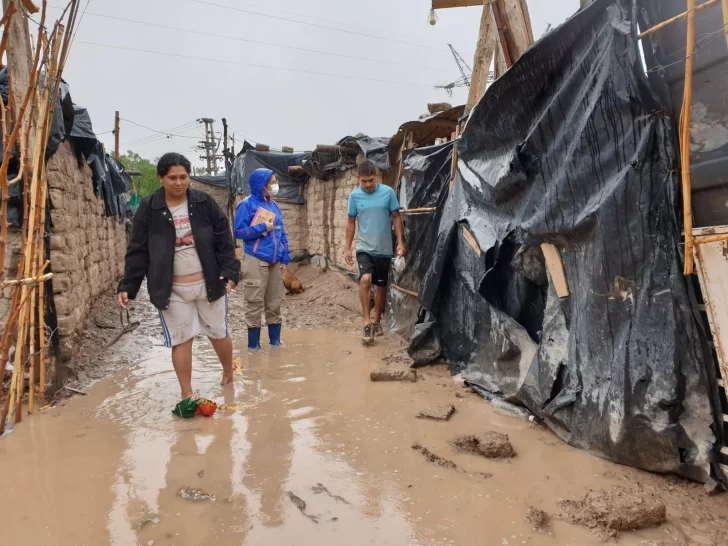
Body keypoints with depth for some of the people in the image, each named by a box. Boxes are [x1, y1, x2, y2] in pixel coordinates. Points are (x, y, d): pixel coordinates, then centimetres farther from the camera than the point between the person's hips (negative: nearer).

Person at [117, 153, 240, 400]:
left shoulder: (205, 202, -3)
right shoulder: (148, 209, -4)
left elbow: (224, 240, -2)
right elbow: (138, 251, -2)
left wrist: (230, 271, -13)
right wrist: (127, 285, -8)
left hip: (209, 283, 1)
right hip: (172, 289, -1)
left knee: (219, 333, 14)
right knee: (181, 340, 6)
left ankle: (229, 375, 39)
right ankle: (187, 394, 20)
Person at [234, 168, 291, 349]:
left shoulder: (273, 205, 11)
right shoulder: (247, 204, -8)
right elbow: (239, 231, -12)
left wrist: (285, 258, 8)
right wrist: (262, 228, -14)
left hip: (275, 261, 6)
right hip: (255, 261, -6)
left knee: (275, 302, 13)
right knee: (255, 303, 1)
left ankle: (275, 341, 25)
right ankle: (253, 345, 12)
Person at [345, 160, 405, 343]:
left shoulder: (388, 192, -5)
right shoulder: (354, 196, -1)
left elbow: (396, 218, 1)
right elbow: (351, 222, 6)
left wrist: (400, 242, -5)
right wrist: (348, 248, 5)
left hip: (384, 249, 1)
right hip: (364, 247, 0)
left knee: (381, 286, 10)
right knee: (365, 280, -22)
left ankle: (377, 321, 28)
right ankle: (367, 322, -13)